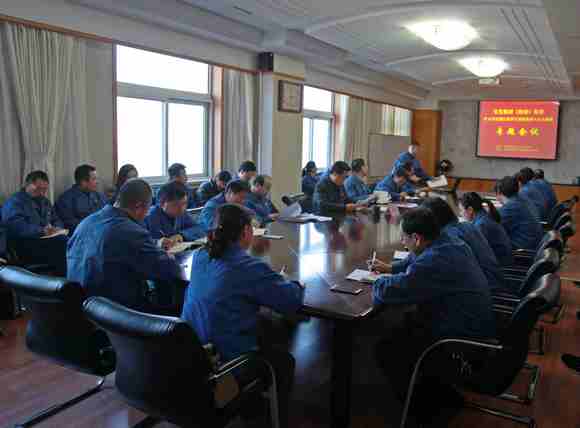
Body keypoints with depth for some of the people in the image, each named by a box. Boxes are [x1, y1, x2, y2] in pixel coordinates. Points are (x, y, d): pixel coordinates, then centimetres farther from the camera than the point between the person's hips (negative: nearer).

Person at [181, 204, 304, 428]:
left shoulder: (199, 256, -1)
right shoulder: (250, 267, -23)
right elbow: (293, 300, -17)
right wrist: (295, 285, 5)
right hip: (226, 363, -7)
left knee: (268, 345, 33)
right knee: (285, 361, 21)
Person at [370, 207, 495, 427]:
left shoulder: (434, 263, -30)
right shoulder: (450, 242, 1)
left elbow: (385, 291, -30)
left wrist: (380, 281, -7)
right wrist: (390, 268, 16)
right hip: (476, 326, 10)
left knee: (385, 349, -2)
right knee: (406, 326, 24)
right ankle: (444, 395, 29)